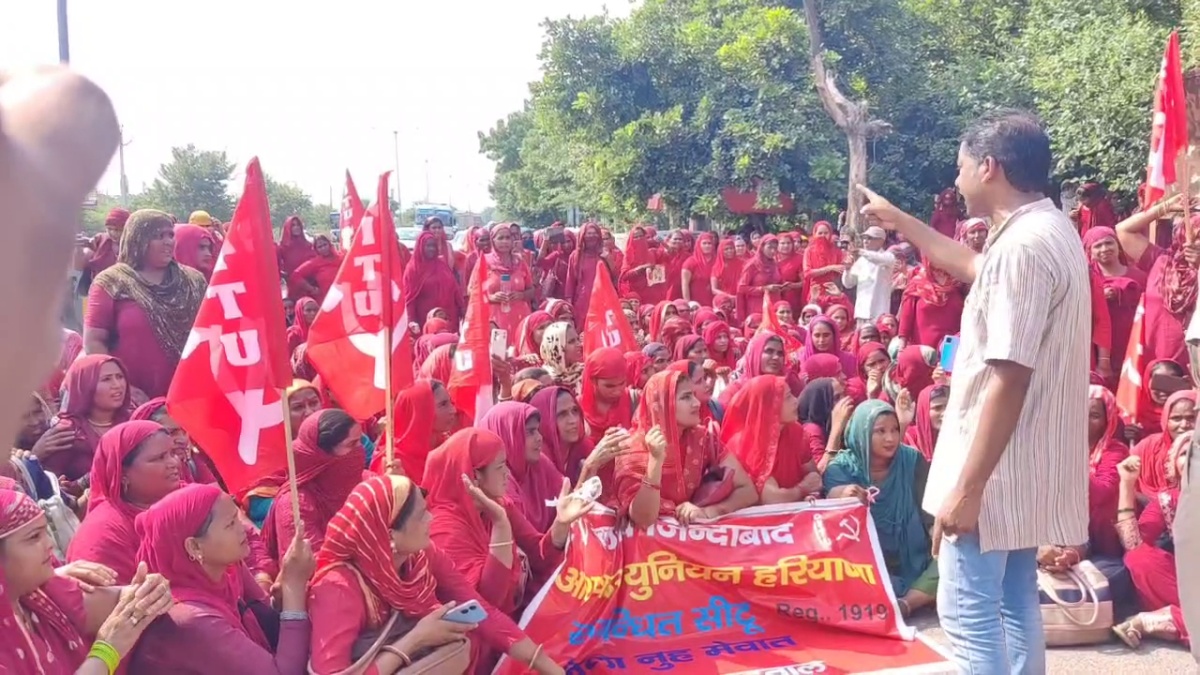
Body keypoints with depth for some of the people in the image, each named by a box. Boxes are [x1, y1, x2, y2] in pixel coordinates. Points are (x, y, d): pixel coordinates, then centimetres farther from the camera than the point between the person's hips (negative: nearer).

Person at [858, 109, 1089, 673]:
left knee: (968, 614, -4)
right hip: (1024, 464, 10)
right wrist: (899, 221, 37)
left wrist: (966, 487, -25)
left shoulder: (1020, 245, -22)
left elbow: (1008, 378, -27)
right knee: (1015, 603, 18)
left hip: (995, 468, -10)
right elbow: (973, 269, 32)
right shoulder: (1048, 230, 11)